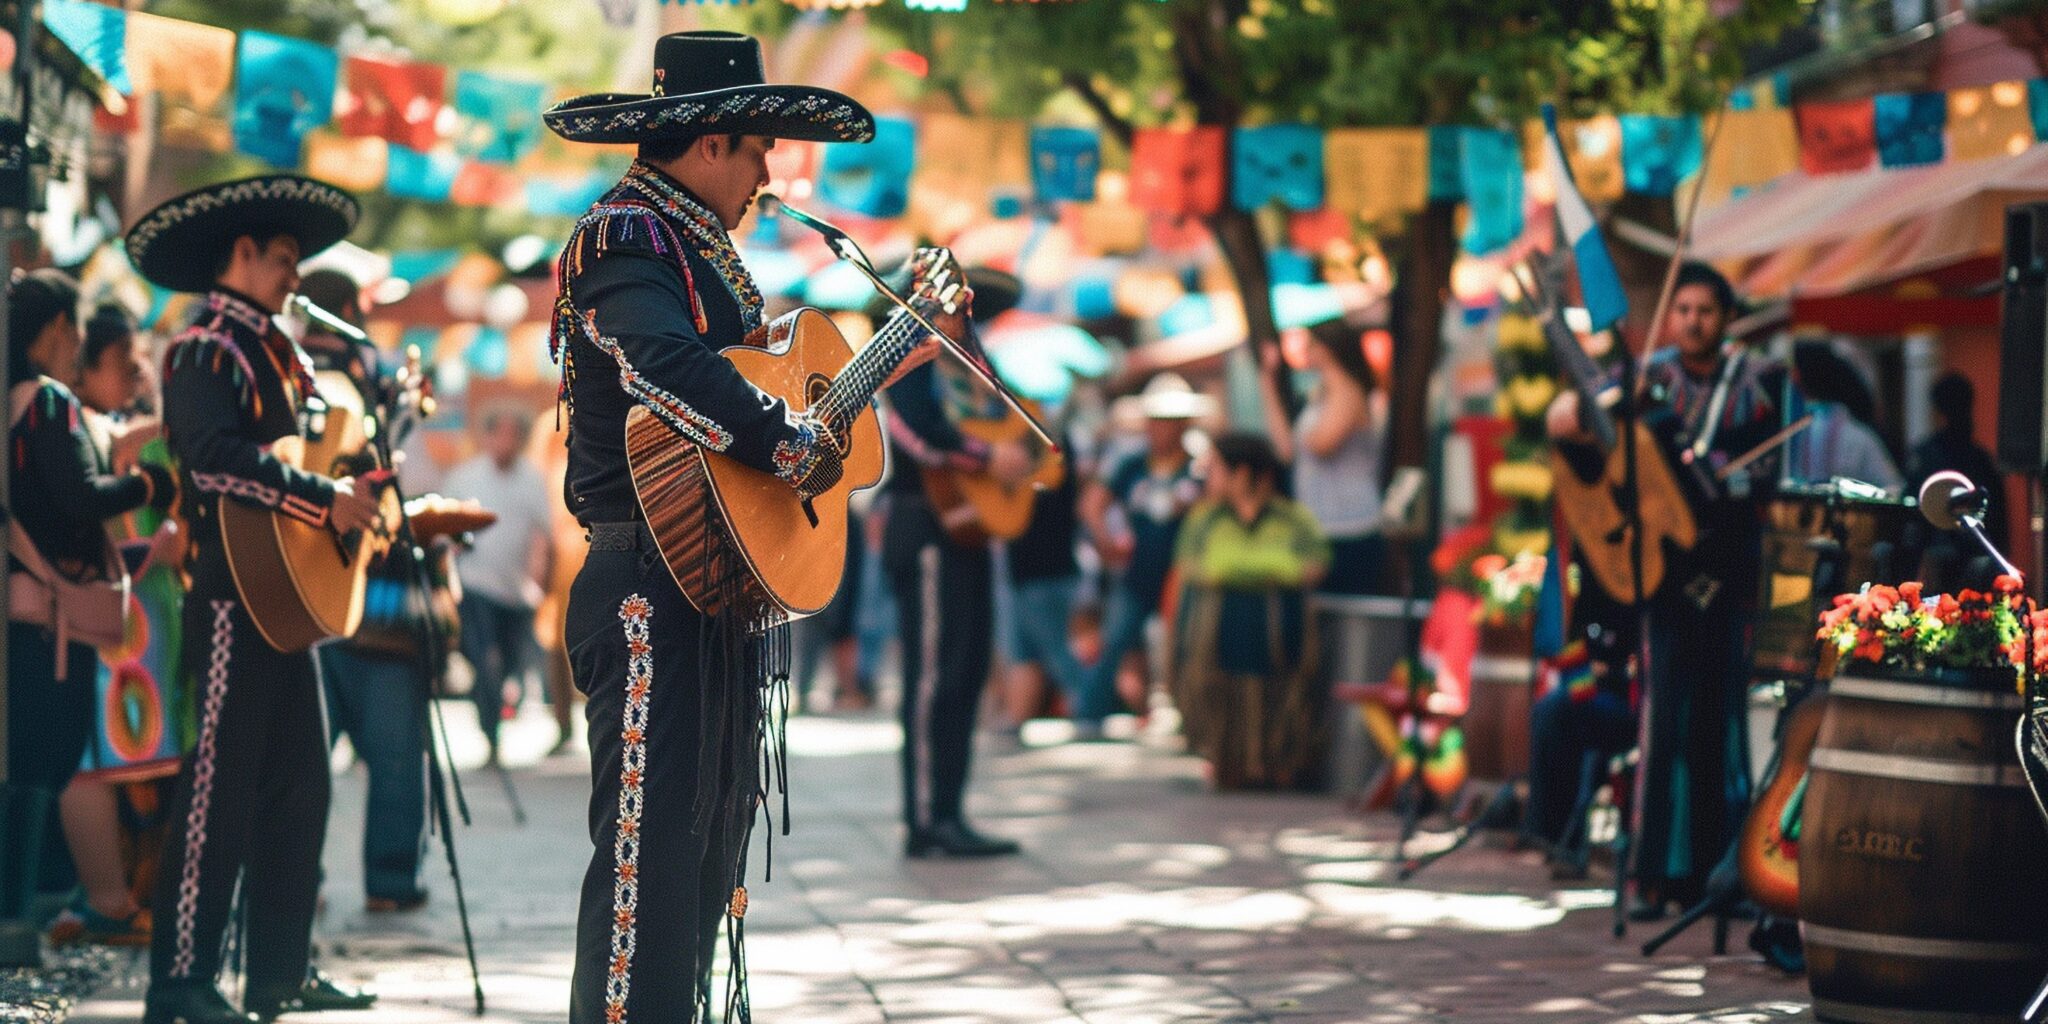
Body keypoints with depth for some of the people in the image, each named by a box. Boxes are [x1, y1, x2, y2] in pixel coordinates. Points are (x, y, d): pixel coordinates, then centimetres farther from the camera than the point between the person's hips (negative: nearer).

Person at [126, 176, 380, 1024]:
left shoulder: (270, 349, 20)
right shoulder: (205, 350, -9)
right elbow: (217, 459, -25)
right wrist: (324, 502, -25)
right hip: (233, 595, -10)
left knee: (298, 786, 11)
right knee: (219, 787, -8)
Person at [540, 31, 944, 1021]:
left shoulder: (698, 246, 21)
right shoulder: (626, 236, -11)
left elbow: (765, 378, 25)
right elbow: (668, 368, -31)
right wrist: (790, 444, -26)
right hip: (653, 593, -11)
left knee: (711, 848, 15)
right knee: (651, 845, -11)